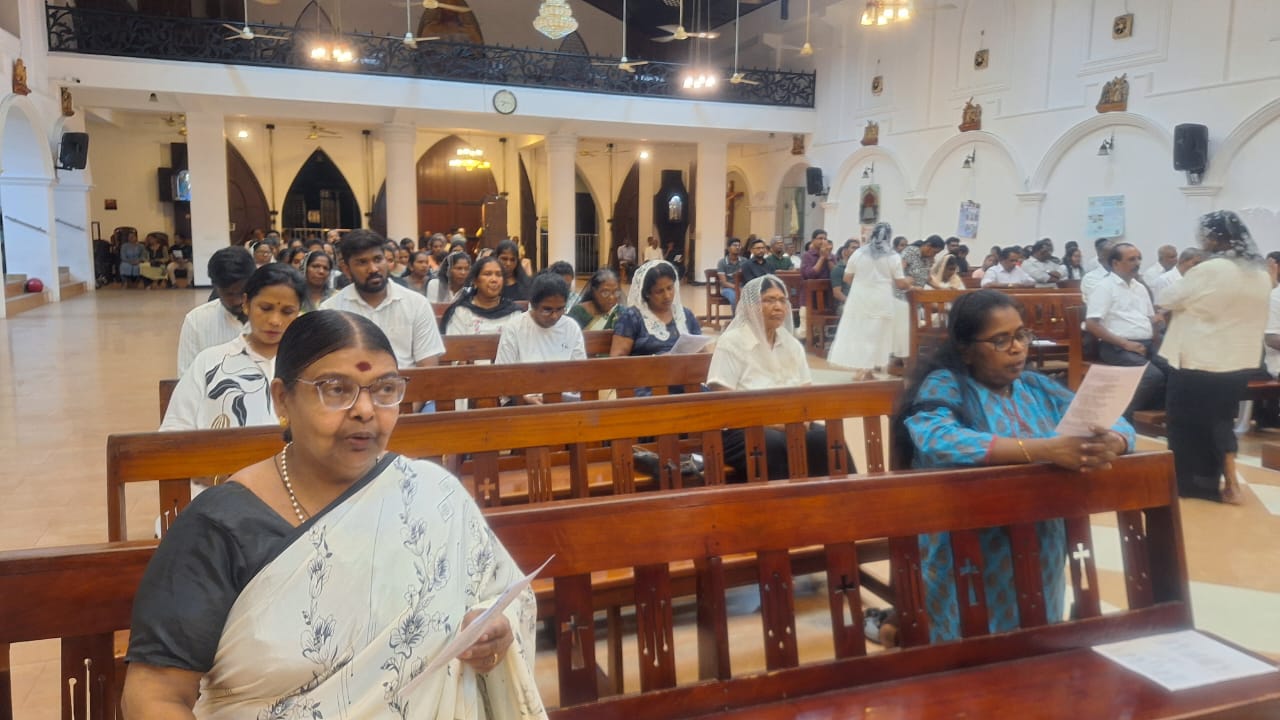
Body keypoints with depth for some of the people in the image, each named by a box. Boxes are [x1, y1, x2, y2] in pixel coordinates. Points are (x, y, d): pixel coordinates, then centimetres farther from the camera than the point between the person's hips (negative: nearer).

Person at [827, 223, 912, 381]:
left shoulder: (858, 253, 1)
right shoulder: (893, 257, -4)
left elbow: (847, 278, 6)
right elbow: (900, 284, -2)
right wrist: (908, 282, 20)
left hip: (859, 301, 2)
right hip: (881, 303, -2)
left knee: (857, 334, 8)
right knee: (875, 336, 4)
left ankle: (861, 369, 10)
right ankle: (866, 370, 1)